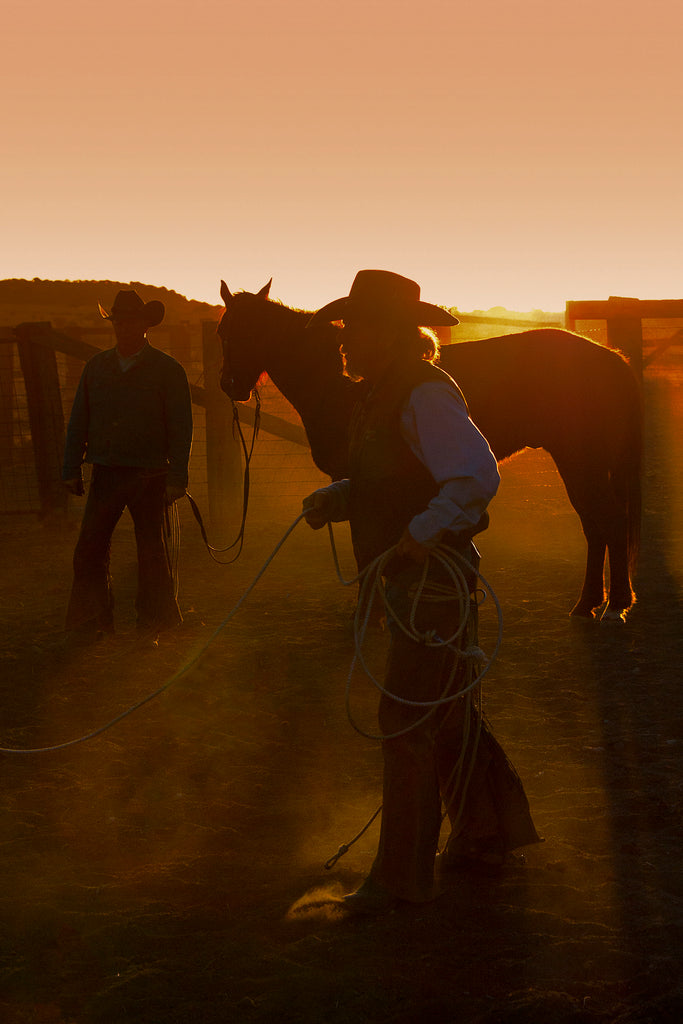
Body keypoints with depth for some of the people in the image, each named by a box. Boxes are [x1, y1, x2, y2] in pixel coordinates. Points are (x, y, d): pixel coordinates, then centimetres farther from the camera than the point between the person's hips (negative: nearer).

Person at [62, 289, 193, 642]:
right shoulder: (96, 367, 9)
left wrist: (176, 479, -10)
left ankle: (155, 621, 17)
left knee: (150, 550, 5)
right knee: (89, 550, 0)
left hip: (149, 476, -3)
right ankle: (89, 623, 10)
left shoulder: (167, 370, -1)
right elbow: (78, 423, 12)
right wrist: (72, 469, 6)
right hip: (106, 473, 3)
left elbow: (181, 429, -4)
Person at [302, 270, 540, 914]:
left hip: (434, 580, -10)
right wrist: (332, 498, 6)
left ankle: (401, 877, 3)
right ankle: (486, 836, 34)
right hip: (409, 579, 10)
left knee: (407, 721, -5)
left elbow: (478, 475, -32)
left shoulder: (425, 396, -20)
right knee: (447, 715, 19)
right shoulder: (384, 395, 12)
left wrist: (423, 532, -32)